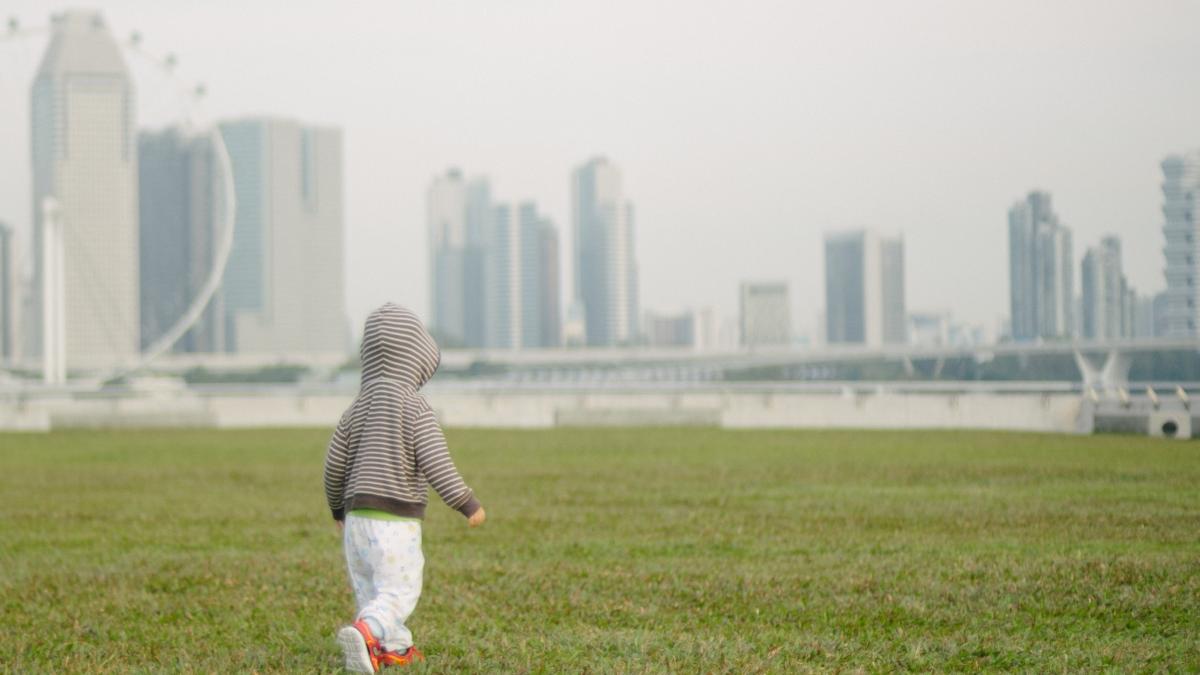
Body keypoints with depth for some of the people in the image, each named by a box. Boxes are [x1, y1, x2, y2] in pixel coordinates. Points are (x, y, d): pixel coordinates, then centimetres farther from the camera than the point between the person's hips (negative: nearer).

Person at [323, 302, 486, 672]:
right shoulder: (415, 409, -10)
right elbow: (434, 463, -18)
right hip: (398, 520, -6)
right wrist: (469, 505, -11)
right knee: (399, 591, -7)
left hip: (358, 516, 6)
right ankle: (365, 632, -30)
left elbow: (334, 463, 11)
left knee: (371, 588, 17)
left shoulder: (357, 408, 8)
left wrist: (338, 509, 27)